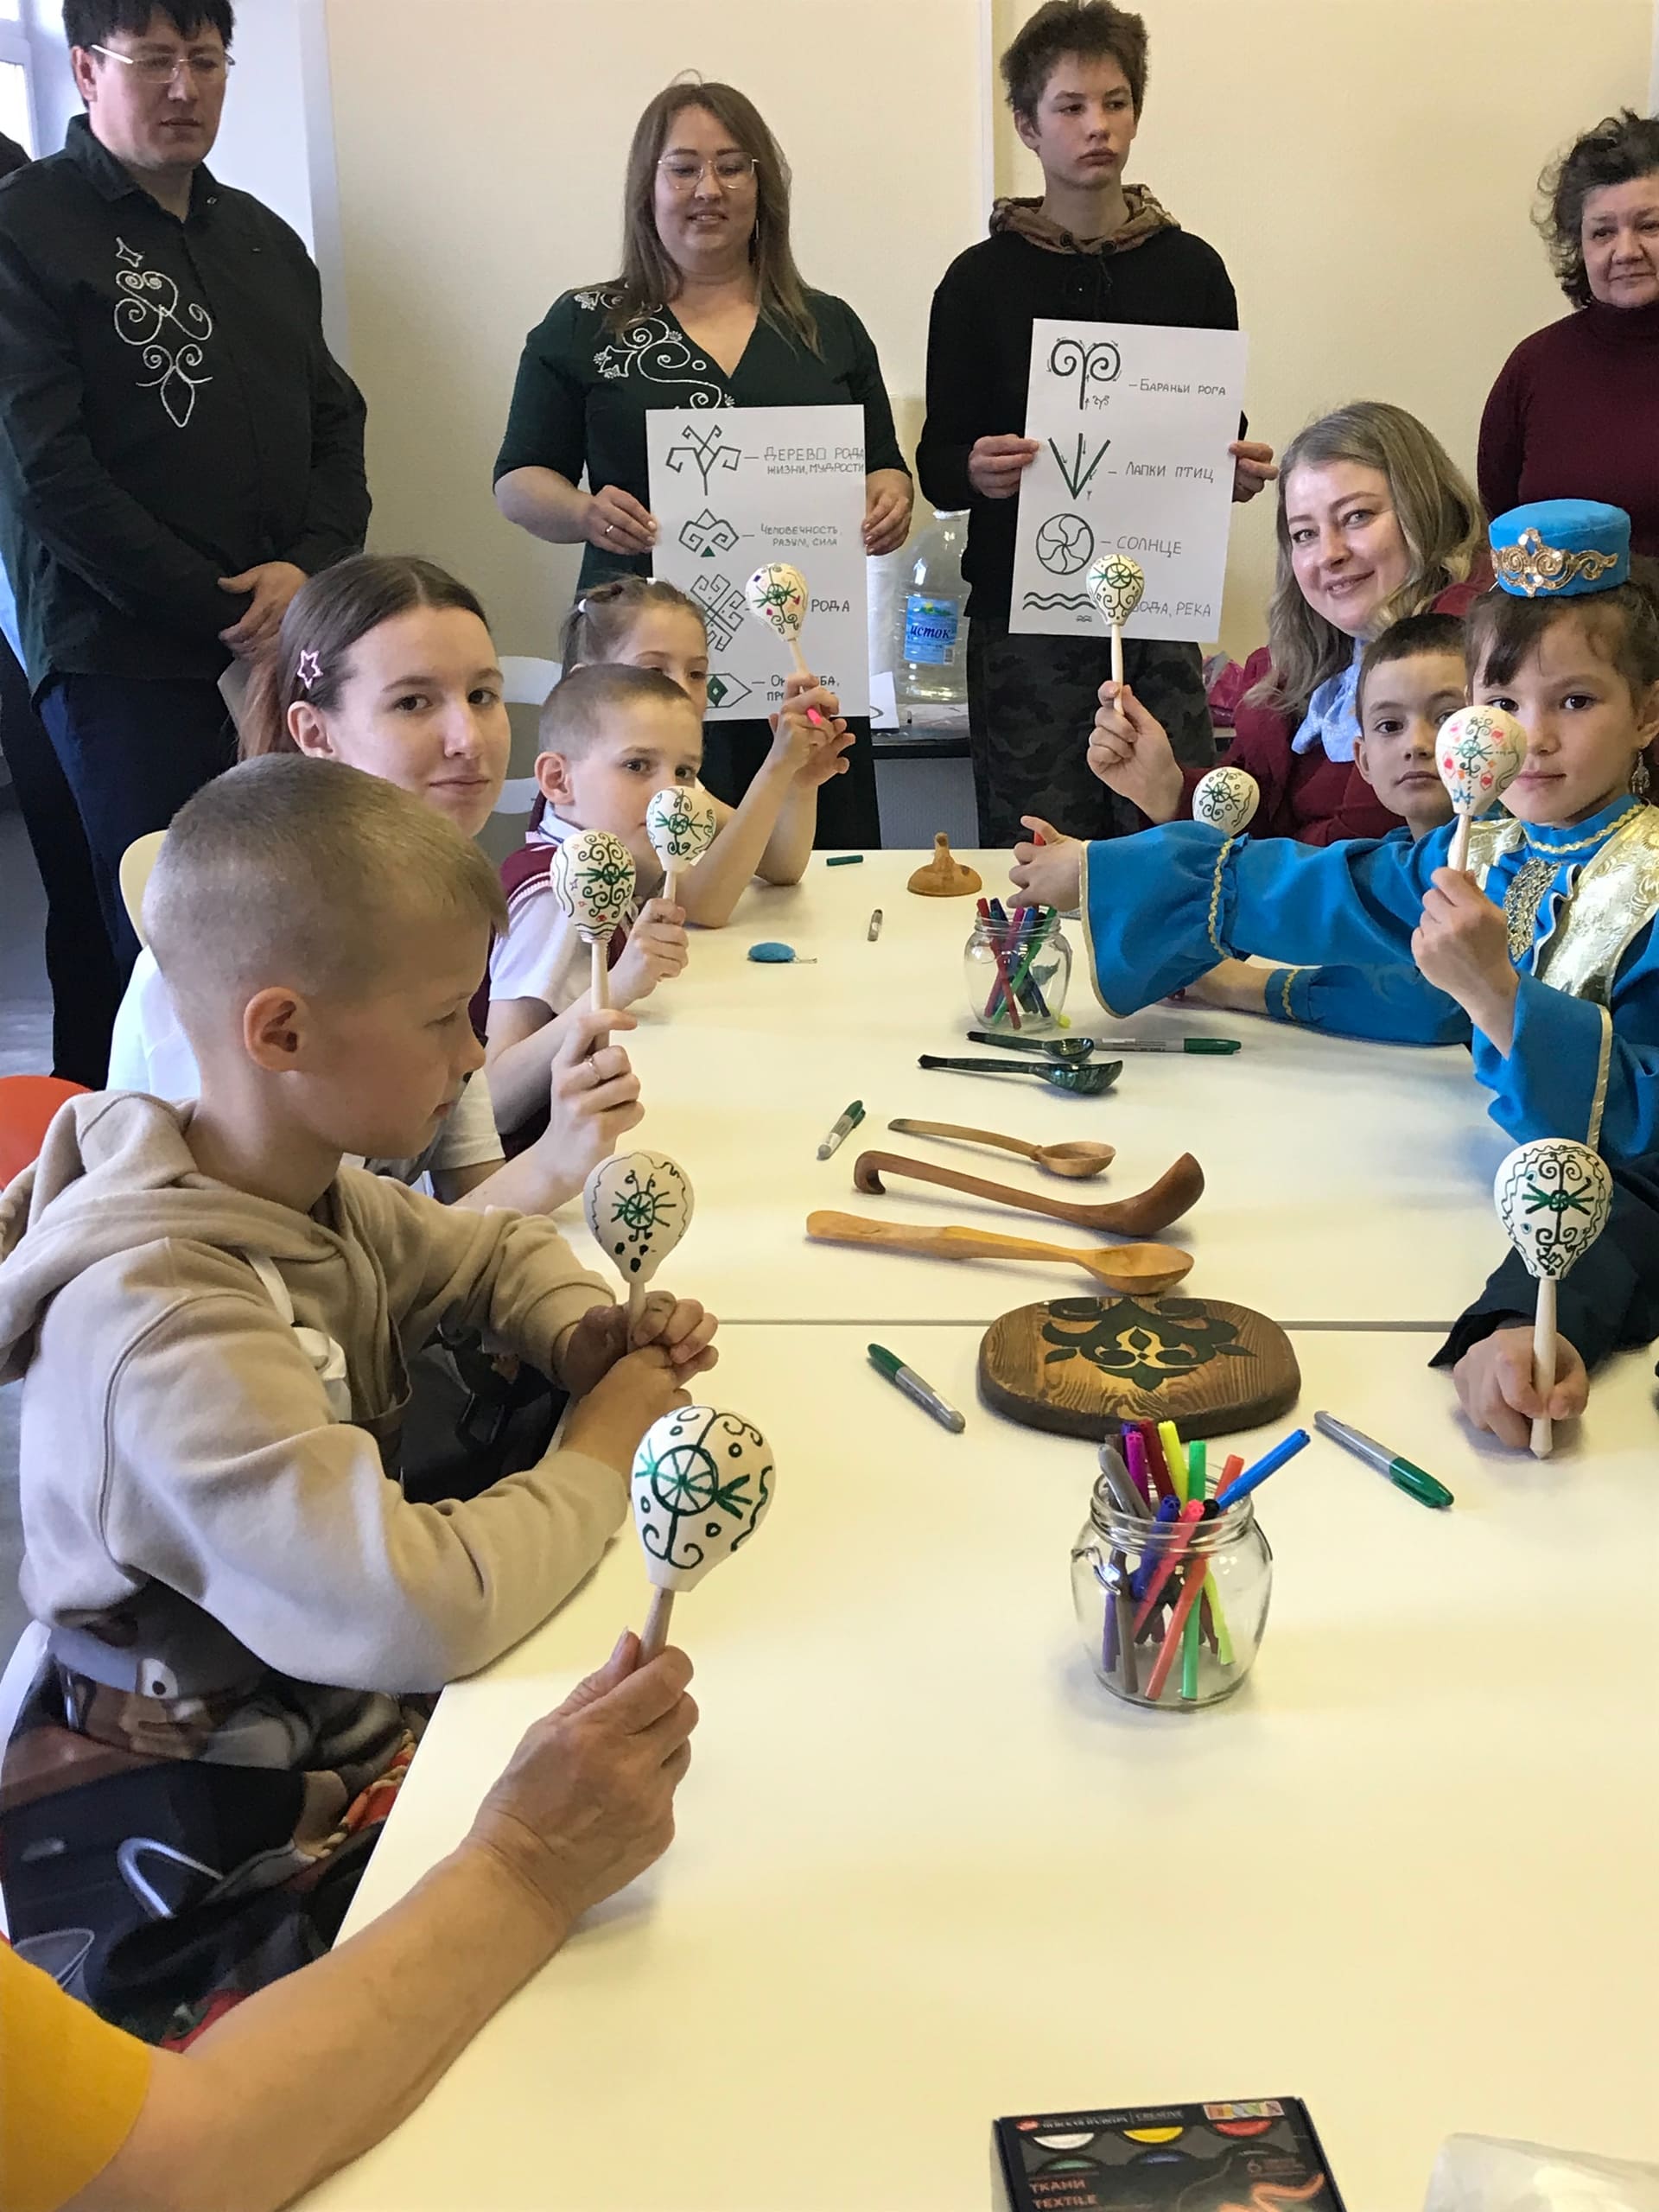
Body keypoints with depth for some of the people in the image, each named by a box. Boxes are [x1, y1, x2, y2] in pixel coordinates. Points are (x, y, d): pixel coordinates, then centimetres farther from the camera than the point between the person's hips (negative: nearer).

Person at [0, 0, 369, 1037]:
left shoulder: (262, 238, 19)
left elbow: (336, 422, 16)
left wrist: (312, 564, -5)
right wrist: (223, 613, -11)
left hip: (287, 652, 5)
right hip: (126, 661, -5)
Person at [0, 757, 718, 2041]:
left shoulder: (307, 1194, -2)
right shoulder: (162, 1333, -31)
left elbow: (497, 1250, 17)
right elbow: (421, 1611, -38)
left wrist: (584, 1336, -5)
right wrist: (606, 1452, -20)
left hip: (336, 1728, 8)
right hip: (212, 1875, -8)